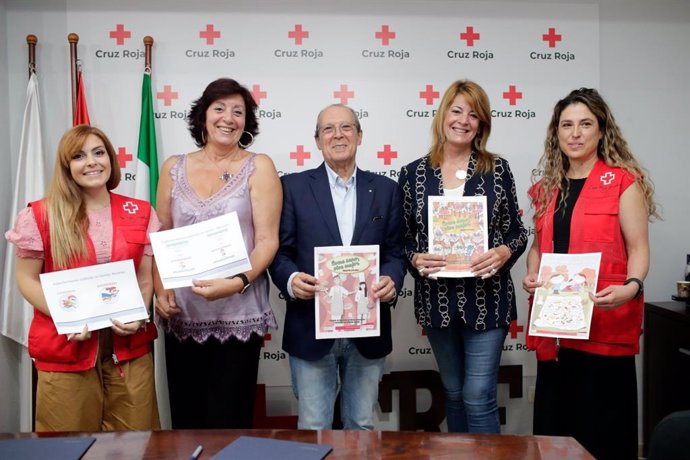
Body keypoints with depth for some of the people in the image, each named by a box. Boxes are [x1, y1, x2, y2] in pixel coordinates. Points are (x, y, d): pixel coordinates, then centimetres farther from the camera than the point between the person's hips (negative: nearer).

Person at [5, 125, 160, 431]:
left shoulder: (140, 213, 6)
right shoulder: (41, 216, -3)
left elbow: (145, 277, 8)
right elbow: (26, 279, 1)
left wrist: (138, 316, -10)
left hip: (130, 347, 2)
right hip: (65, 348, -2)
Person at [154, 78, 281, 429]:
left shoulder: (258, 167, 0)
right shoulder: (174, 168, 8)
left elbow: (267, 240, -6)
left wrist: (237, 283, -21)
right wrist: (160, 290, -3)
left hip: (238, 314, -3)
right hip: (181, 314, 3)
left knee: (228, 420, 3)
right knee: (185, 418, 12)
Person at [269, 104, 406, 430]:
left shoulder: (385, 189, 8)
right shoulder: (294, 186, 2)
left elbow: (396, 251, 7)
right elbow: (280, 250, 1)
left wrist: (391, 280, -14)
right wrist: (291, 280, -20)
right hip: (311, 329, -2)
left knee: (362, 425, 14)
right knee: (313, 428, 6)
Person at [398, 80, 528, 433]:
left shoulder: (497, 169, 0)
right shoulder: (412, 174, 2)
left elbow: (517, 232, 4)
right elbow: (403, 239, 6)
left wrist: (503, 253, -17)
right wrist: (415, 259, -14)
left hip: (486, 299, -2)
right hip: (436, 301, 2)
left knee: (479, 397, -2)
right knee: (453, 392, 16)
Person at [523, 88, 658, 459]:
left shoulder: (623, 181, -3)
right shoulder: (548, 187, 13)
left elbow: (638, 247, -7)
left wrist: (631, 287, -25)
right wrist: (531, 276, -1)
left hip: (605, 323, -5)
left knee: (602, 424, 1)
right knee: (553, 419, 12)